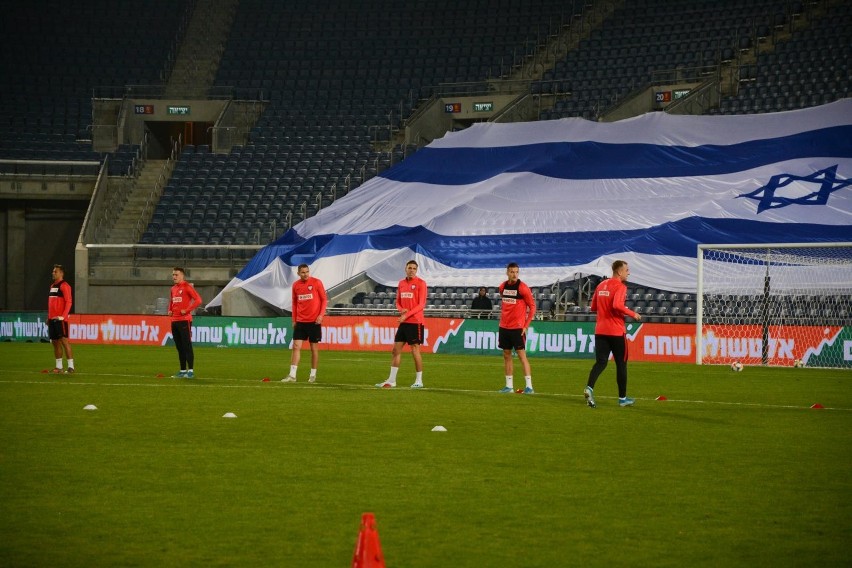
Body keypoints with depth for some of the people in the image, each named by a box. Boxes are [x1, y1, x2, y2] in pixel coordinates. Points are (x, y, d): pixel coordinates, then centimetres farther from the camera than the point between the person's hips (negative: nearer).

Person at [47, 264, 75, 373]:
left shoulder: (64, 286, -8)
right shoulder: (52, 286, 18)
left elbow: (69, 302, -14)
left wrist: (63, 316, -21)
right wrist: (48, 317, 18)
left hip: (60, 319, -8)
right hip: (52, 319, 9)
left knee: (64, 340, -11)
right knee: (55, 342, 9)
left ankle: (70, 366, -10)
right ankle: (59, 366, 14)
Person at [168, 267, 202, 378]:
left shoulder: (187, 287, -7)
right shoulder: (173, 289, 16)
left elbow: (198, 300, -15)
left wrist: (187, 310, -16)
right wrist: (170, 310, 14)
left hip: (184, 320, -8)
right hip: (174, 321, 8)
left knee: (187, 346, -8)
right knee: (179, 347, 10)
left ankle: (190, 371, -8)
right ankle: (183, 371, 15)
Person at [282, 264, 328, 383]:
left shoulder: (316, 282, -5)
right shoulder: (295, 285, 6)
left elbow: (324, 299, -2)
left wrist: (321, 315, -13)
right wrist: (294, 319, 11)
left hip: (314, 321, -3)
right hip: (300, 321, 3)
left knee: (314, 348, 4)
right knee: (296, 346, -4)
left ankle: (313, 375, 14)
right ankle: (292, 375, -5)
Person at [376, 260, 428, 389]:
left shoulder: (420, 283, -7)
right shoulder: (401, 283, 12)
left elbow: (421, 304, -12)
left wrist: (407, 314, -17)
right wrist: (401, 309, -4)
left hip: (415, 322, -7)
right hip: (403, 322, 7)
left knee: (415, 350, -4)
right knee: (396, 350, 6)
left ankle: (419, 380, 6)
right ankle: (391, 380, 10)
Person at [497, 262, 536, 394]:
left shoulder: (523, 288, -10)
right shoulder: (502, 287, 7)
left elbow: (532, 306, -6)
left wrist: (526, 325, -10)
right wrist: (502, 320, 14)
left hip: (518, 327, -6)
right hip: (504, 327, 6)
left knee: (522, 355, -9)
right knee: (506, 355, 8)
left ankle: (529, 386, -9)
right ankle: (509, 385, 14)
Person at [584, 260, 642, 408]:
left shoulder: (601, 285, 12)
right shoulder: (620, 286, -11)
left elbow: (593, 307, 18)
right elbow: (617, 305, -26)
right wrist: (632, 314, -14)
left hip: (600, 330, 6)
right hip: (616, 331, -6)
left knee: (600, 362, 2)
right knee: (621, 364, 7)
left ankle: (589, 387, -23)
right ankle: (622, 398, 14)